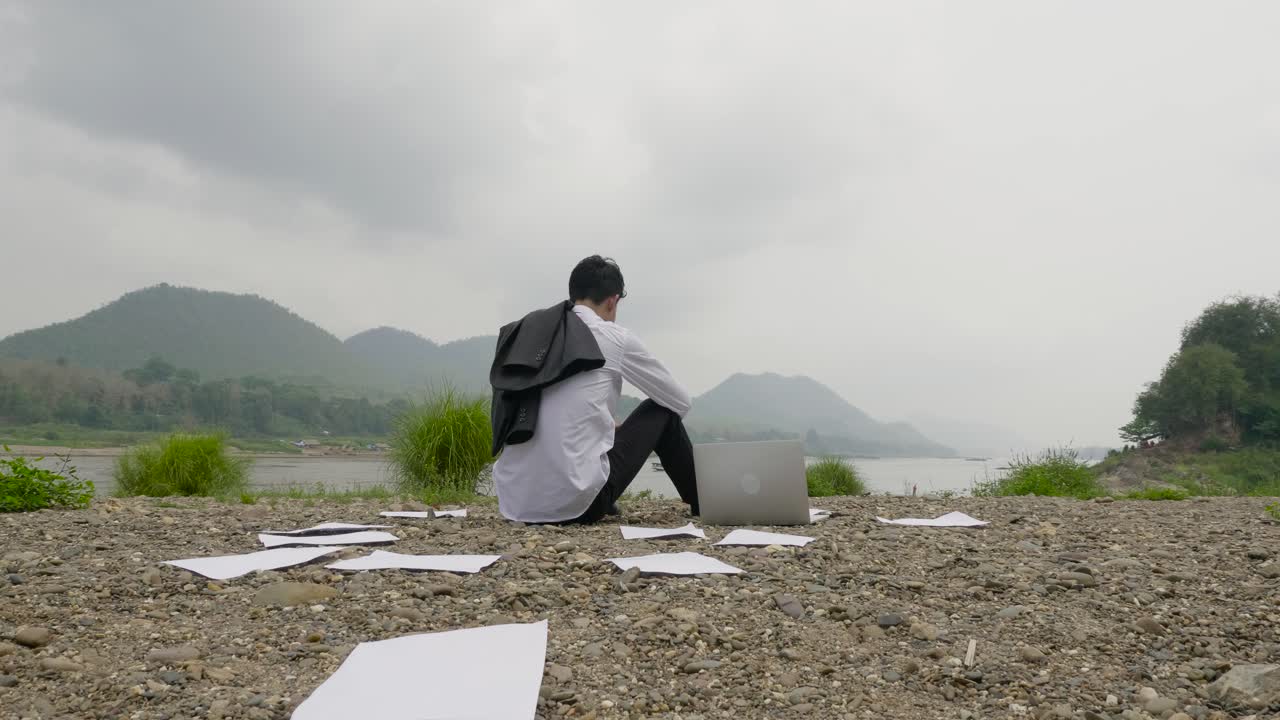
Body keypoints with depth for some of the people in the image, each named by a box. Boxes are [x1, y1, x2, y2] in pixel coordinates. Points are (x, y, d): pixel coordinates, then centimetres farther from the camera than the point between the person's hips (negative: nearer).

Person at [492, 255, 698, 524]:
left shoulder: (527, 334, 13)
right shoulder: (616, 337, -1)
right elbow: (681, 402, 12)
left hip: (514, 501, 6)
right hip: (576, 501, -6)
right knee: (662, 411, 16)